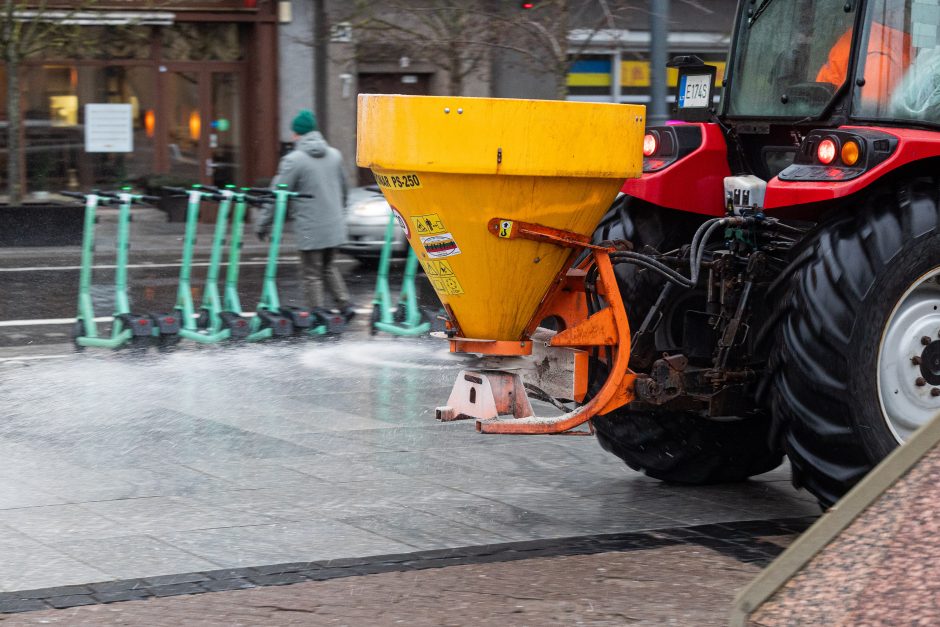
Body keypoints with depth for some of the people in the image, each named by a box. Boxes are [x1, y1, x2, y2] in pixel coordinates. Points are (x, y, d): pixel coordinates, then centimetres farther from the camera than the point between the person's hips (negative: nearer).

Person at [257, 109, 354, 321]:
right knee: (329, 267, 22)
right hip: (335, 226, 6)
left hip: (310, 229, -6)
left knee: (311, 275, 3)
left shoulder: (294, 160, -12)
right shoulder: (334, 155, 7)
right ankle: (345, 305, 12)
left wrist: (263, 224, -3)